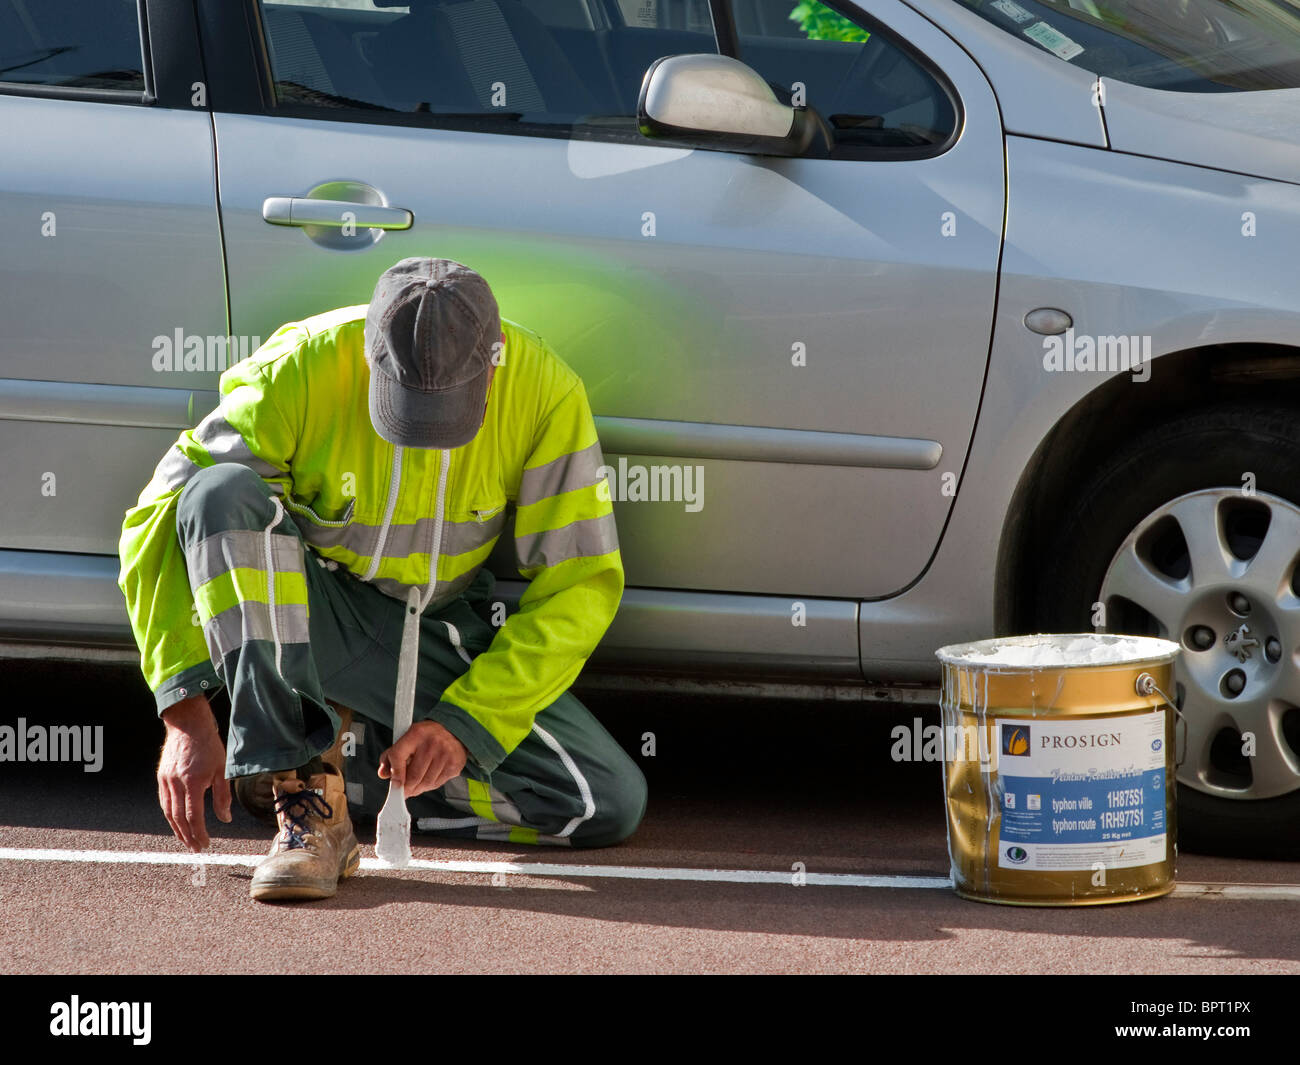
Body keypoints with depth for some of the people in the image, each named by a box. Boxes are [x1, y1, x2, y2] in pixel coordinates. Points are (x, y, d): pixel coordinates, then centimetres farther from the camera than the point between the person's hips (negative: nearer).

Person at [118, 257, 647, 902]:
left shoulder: (547, 393, -19)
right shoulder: (301, 370, -24)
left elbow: (579, 583, -13)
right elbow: (159, 523, -21)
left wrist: (464, 722, -23)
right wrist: (186, 716, -27)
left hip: (438, 633, 2)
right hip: (293, 607, -2)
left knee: (612, 805, -17)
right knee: (224, 490, -35)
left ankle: (344, 760, -1)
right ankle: (304, 809, -34)